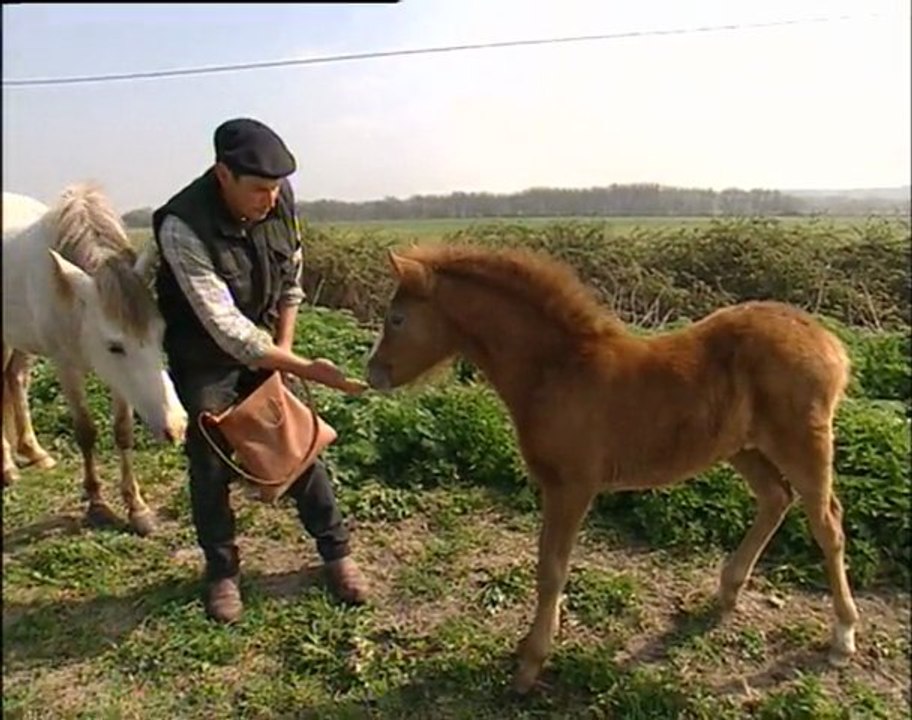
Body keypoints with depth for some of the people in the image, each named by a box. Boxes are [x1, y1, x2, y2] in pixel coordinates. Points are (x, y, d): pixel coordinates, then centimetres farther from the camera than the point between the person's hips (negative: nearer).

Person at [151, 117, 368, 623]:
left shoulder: (281, 201, -15)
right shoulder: (183, 226, -30)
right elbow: (225, 326, -34)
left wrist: (284, 348, -4)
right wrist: (305, 369, -38)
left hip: (263, 343, 4)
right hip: (203, 357, -3)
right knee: (210, 463, 2)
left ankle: (336, 552, 20)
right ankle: (221, 571, 24)